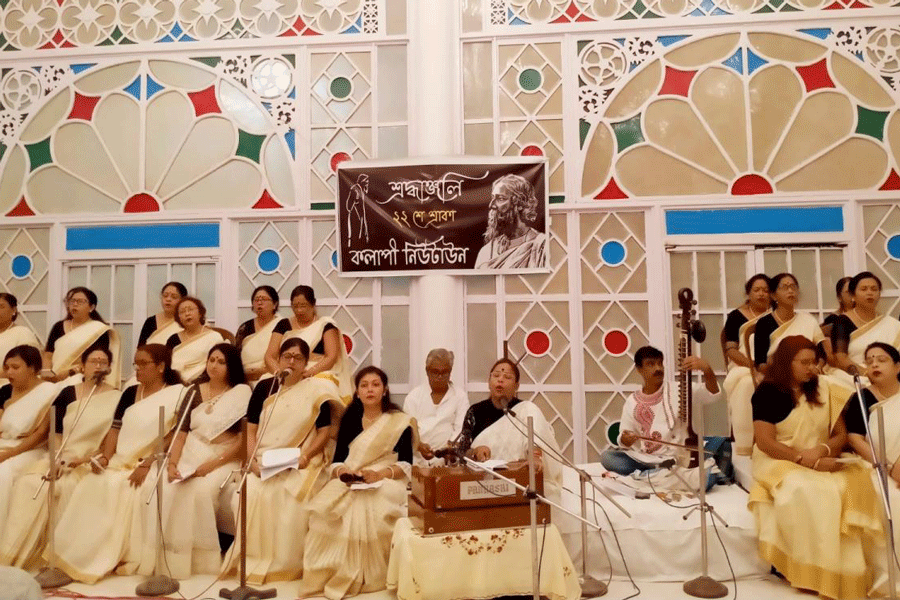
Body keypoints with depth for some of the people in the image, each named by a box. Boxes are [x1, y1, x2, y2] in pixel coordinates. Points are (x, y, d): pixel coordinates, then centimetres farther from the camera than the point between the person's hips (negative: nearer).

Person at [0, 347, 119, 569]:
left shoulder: (116, 398, 0)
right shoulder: (68, 393, 12)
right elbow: (55, 431, 9)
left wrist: (82, 459, -14)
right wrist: (57, 458, -8)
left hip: (91, 461, -4)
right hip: (61, 457, 4)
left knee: (60, 487, -30)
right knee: (27, 483, -23)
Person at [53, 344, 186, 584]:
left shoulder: (177, 395, -4)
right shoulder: (130, 393, 15)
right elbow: (116, 429, 10)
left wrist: (145, 465, -21)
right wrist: (105, 458, -6)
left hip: (153, 465, -5)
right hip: (121, 462, 6)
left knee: (125, 489, -30)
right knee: (90, 486, -19)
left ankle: (118, 558, -17)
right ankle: (77, 555, -11)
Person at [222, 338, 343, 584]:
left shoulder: (317, 390, 1)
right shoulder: (263, 387, 8)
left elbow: (325, 432, 0)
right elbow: (251, 429, 6)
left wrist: (305, 456, -15)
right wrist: (252, 460, -9)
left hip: (300, 464, -2)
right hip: (264, 461, 3)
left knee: (292, 501, -28)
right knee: (250, 495, -24)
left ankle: (286, 564, -9)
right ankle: (251, 559, -5)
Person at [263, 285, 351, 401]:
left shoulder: (326, 324, 9)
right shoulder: (284, 325, 18)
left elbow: (332, 357, -2)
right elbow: (270, 356, 10)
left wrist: (308, 373, -17)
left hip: (319, 374, -3)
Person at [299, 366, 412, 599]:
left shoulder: (400, 421, 3)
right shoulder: (349, 420, 14)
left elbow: (406, 464, -2)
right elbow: (337, 460, 10)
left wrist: (380, 474, -20)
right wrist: (342, 471, -13)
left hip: (385, 481, -3)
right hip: (349, 482, 3)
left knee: (367, 510, -34)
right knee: (324, 508, -27)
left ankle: (364, 577, -19)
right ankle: (327, 572, -17)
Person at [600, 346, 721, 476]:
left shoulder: (678, 390, 1)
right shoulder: (632, 402, 8)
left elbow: (712, 393, -12)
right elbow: (623, 439, 12)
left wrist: (706, 369, -33)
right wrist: (625, 440, -14)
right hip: (645, 461, 3)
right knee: (607, 456, -20)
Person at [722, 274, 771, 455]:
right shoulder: (736, 316, 8)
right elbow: (731, 350, -1)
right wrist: (752, 364, -17)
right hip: (743, 367, -1)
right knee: (747, 384, -35)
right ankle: (745, 445, -31)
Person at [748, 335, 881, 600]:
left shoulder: (823, 389, 9)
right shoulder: (767, 392, -6)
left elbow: (841, 435, 9)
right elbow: (765, 442, -12)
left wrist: (821, 451, -12)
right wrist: (806, 460, -19)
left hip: (822, 462, 4)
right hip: (778, 462, -4)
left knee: (851, 487, -25)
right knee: (806, 493, -34)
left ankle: (845, 573, -20)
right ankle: (813, 571, -22)